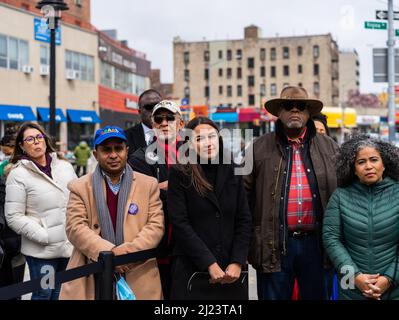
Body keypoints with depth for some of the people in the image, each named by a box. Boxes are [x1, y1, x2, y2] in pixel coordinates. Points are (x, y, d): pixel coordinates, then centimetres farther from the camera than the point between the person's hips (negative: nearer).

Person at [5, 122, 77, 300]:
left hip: (70, 245, 4)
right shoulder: (18, 175, -7)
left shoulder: (65, 167, 7)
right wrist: (45, 236, -16)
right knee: (43, 294, 5)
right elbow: (14, 217, -11)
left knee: (60, 293, 15)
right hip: (41, 250, -4)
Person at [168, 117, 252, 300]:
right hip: (192, 272, -3)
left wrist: (237, 263, -7)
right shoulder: (179, 174, -3)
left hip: (231, 273, 3)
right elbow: (180, 223, -10)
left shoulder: (233, 173, 7)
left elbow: (244, 220, 4)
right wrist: (210, 264, -14)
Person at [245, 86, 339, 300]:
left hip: (316, 243, 2)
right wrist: (252, 230, 1)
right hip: (275, 245, -1)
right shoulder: (259, 148, 3)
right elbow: (245, 193, 4)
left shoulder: (329, 147, 9)